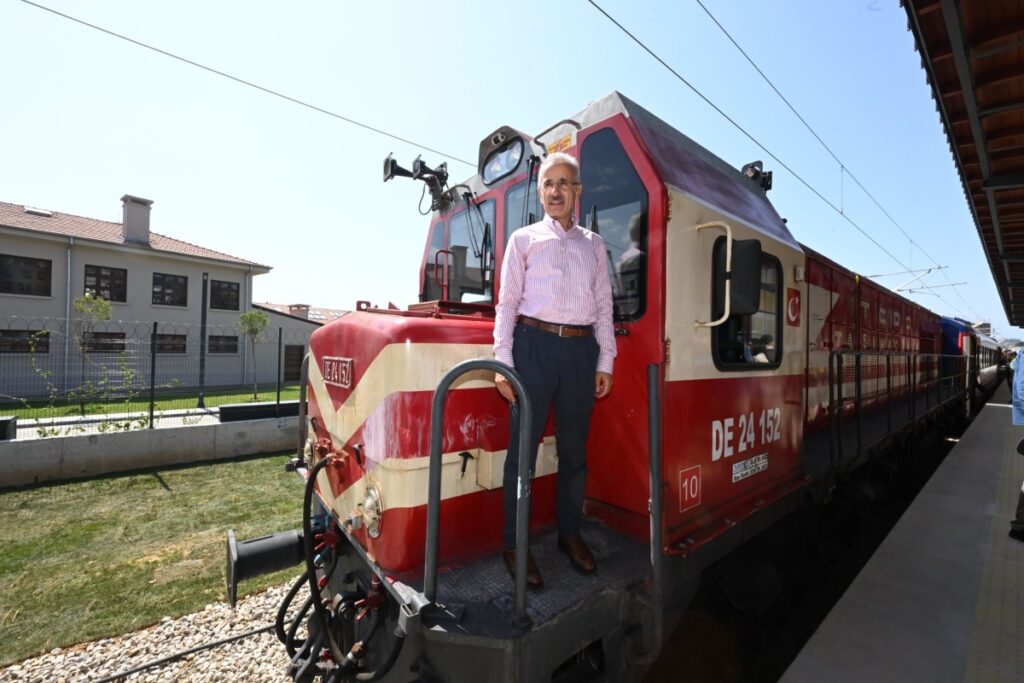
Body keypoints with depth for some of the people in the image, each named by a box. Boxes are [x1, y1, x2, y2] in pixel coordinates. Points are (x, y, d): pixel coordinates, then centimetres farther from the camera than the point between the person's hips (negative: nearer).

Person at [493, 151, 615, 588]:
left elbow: (604, 306, 14)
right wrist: (503, 363, -7)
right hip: (535, 344, -3)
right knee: (523, 447, 1)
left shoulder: (593, 245, 17)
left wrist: (605, 362, 6)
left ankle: (570, 534, 30)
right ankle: (515, 544, 16)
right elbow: (508, 302, 1)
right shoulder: (524, 239, 9)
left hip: (581, 349, 3)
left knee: (575, 449, 12)